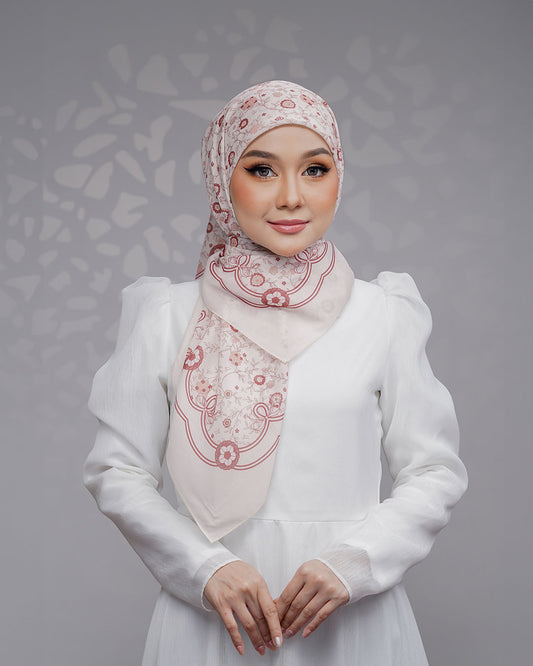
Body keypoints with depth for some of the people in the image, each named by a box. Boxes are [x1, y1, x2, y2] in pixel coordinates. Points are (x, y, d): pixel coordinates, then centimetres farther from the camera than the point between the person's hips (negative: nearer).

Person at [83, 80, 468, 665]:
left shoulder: (382, 316, -2)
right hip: (210, 617, 0)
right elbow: (117, 471, 0)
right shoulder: (167, 318, -2)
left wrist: (351, 562, -12)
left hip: (353, 619, 1)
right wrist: (206, 567, -13)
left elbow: (435, 472, 2)